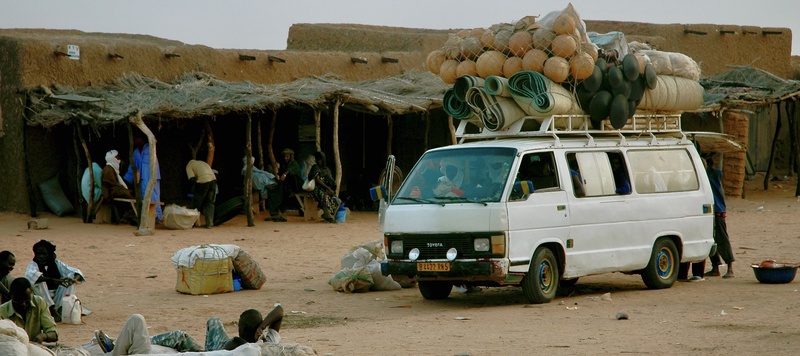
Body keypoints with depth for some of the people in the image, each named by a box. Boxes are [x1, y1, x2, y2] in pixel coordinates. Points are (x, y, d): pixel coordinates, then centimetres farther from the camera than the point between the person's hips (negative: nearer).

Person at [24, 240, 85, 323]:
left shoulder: (56, 264, 6)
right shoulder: (33, 265, -5)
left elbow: (75, 271, 1)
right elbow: (30, 275, -30)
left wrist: (74, 279, -26)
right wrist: (53, 280, -40)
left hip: (57, 300, 4)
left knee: (70, 279, -10)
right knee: (39, 281, -26)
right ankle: (53, 310, -35)